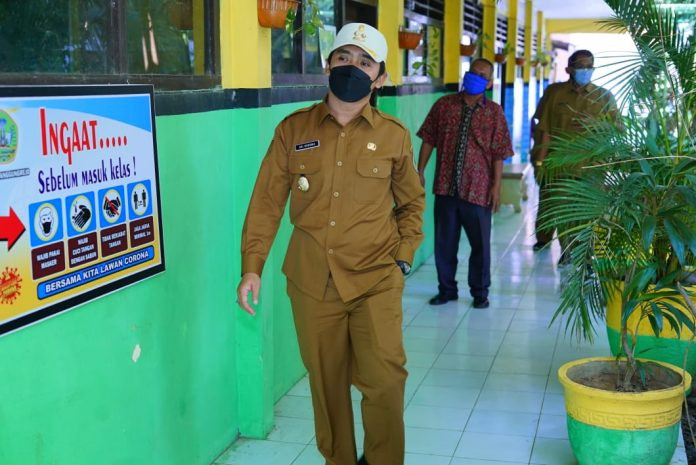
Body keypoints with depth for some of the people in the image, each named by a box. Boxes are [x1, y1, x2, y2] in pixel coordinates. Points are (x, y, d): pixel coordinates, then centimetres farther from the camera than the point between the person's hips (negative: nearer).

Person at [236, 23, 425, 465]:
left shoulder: (394, 135, 1)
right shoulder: (293, 129, 2)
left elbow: (412, 201, 13)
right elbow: (267, 202, 3)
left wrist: (403, 258, 3)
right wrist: (252, 266, -2)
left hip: (376, 278, -1)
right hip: (311, 279, 1)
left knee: (385, 378, -9)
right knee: (326, 382, 12)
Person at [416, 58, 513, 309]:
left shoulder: (494, 112, -1)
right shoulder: (444, 105, 3)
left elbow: (498, 153, -3)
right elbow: (429, 140, 7)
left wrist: (496, 186, -7)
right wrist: (420, 171, 2)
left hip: (478, 190, -2)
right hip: (446, 186, 2)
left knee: (480, 243, 7)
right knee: (444, 241, 10)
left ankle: (480, 292, 24)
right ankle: (447, 289, 26)